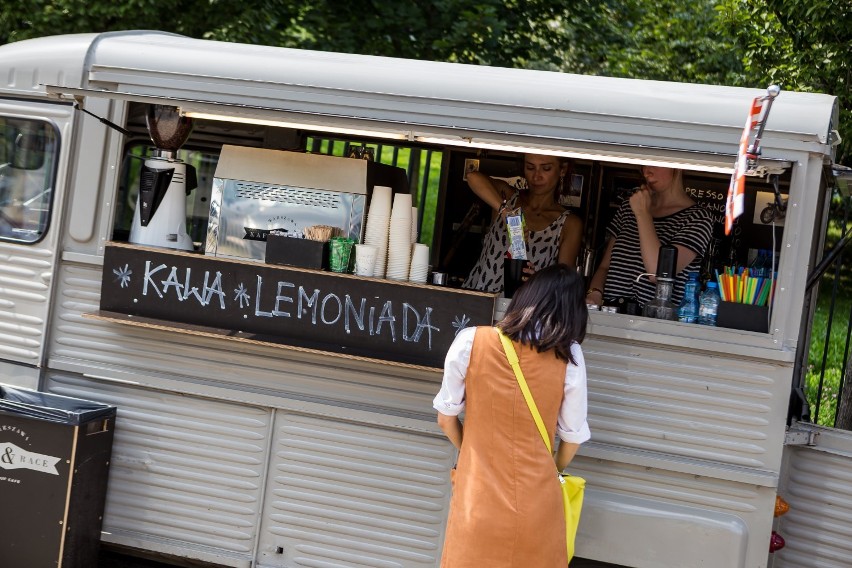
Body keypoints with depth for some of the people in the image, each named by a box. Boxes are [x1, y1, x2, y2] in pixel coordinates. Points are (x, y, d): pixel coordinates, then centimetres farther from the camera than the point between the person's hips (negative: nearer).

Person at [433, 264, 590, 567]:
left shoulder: (470, 342, -10)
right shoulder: (569, 356, -8)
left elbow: (446, 419, 1)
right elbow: (573, 435, 3)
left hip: (477, 499, -1)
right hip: (536, 504, 1)